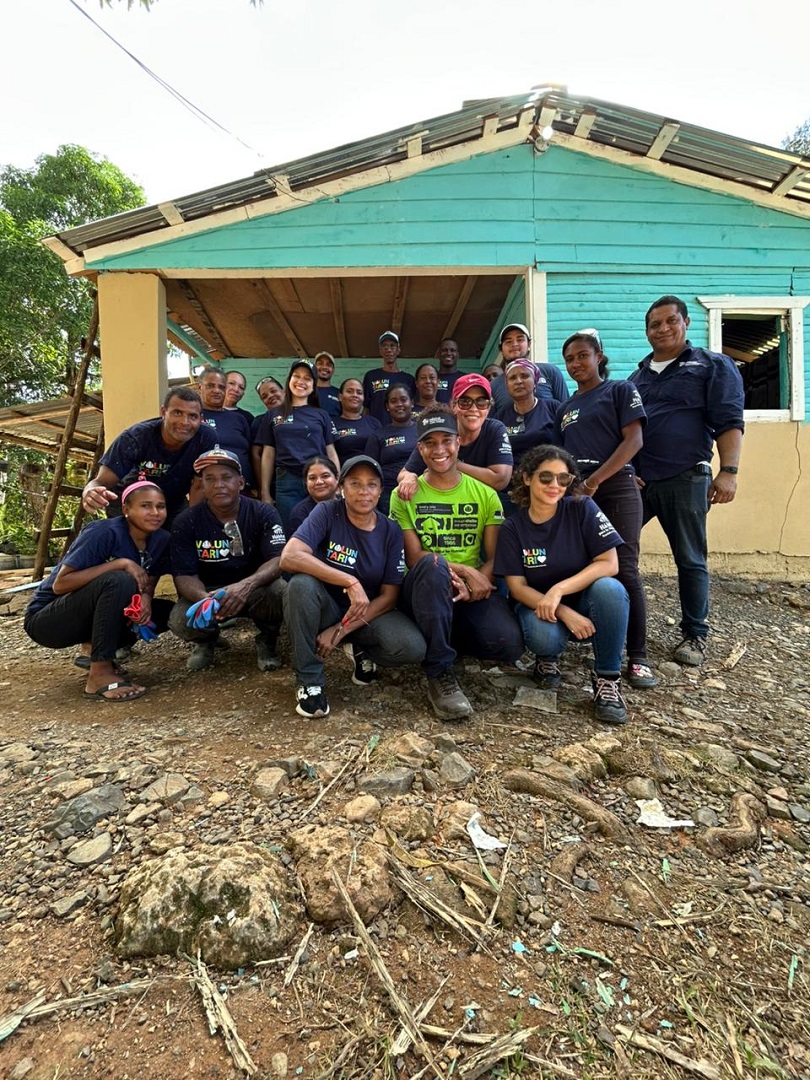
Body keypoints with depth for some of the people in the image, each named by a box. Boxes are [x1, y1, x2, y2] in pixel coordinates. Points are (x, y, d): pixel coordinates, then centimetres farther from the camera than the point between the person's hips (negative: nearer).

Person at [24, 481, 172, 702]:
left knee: (166, 612, -8)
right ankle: (99, 674, -27)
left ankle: (100, 652, 5)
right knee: (118, 581, -32)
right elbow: (60, 584, -27)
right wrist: (121, 563, -32)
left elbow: (149, 583, 2)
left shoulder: (161, 539, -6)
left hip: (92, 616, 7)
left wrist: (145, 598, -22)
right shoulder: (104, 533, -24)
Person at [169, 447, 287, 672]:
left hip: (254, 591, -1)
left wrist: (247, 584, -44)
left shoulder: (264, 513, -12)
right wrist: (205, 598, -38)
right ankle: (206, 640, 11)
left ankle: (266, 640, 1)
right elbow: (184, 575, -13)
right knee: (180, 621, -29)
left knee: (278, 591, -34)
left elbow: (278, 560, -22)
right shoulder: (186, 522, -9)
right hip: (206, 592, 1)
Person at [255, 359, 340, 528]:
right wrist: (265, 492, 6)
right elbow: (268, 455, 11)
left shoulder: (321, 415, 13)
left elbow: (331, 453, 10)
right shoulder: (273, 416, 14)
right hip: (287, 483, 0)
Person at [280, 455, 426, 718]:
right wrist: (351, 582, -36)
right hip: (326, 608, -1)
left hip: (369, 614, 1)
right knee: (301, 583, -35)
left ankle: (361, 651, 8)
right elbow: (289, 557, -30)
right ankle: (309, 681, -17)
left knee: (412, 648, -28)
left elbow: (389, 597, -8)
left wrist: (341, 631, -18)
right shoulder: (327, 513, -14)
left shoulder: (391, 532, -7)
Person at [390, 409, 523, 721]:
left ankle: (453, 634, 7)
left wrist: (478, 581, -19)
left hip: (473, 591, 2)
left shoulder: (485, 494, 8)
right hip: (425, 591, -1)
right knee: (433, 565, -38)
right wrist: (464, 570, -19)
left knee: (509, 643, -28)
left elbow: (494, 556, 3)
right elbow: (414, 559, -6)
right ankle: (440, 673, -26)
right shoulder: (405, 495, 2)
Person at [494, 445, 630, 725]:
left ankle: (607, 678, -14)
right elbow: (517, 586, -9)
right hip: (538, 606, 0)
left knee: (610, 588, -32)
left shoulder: (582, 509, -10)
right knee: (544, 636, -35)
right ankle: (548, 658, 5)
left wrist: (558, 590, -28)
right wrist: (564, 613, -25)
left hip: (583, 603, 1)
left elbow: (609, 564, -16)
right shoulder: (513, 527, -7)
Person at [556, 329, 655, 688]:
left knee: (623, 569, -9)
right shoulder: (565, 408, 21)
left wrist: (595, 480, -13)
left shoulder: (620, 390, 6)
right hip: (577, 494, 5)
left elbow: (634, 440, -5)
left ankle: (638, 658, -5)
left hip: (615, 488, -5)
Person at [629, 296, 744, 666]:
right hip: (635, 480, 5)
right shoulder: (638, 376, 18)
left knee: (690, 561, 4)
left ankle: (695, 636, 16)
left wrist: (728, 471, -15)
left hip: (685, 479, -4)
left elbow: (729, 423, -4)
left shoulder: (712, 365, 4)